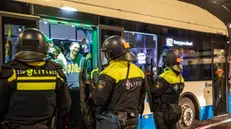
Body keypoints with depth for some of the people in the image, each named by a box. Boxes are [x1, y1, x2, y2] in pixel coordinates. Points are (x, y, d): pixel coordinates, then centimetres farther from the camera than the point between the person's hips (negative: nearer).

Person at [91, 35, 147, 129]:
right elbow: (141, 97, 12)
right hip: (132, 120, 7)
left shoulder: (110, 72, -20)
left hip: (111, 120, -6)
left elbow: (99, 100, -19)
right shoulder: (138, 71, 3)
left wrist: (92, 95, 2)